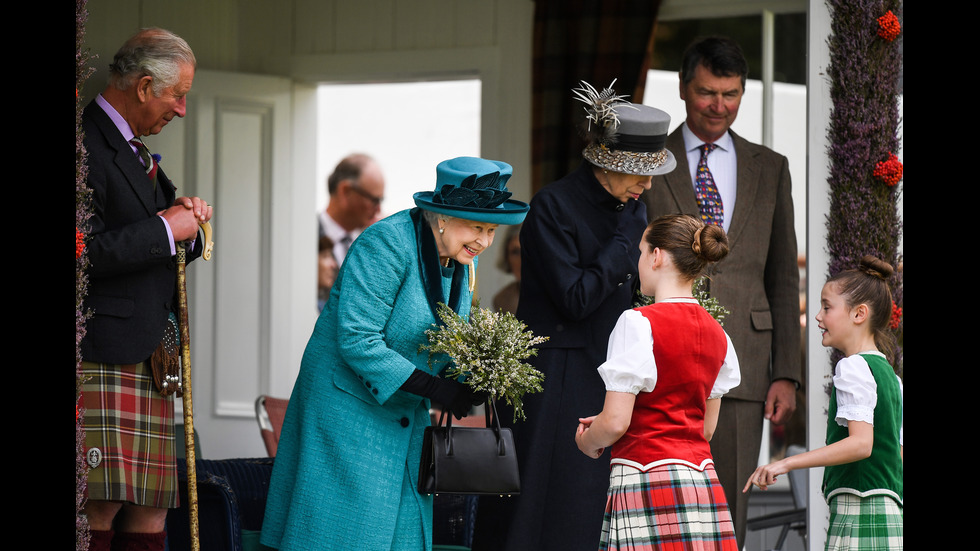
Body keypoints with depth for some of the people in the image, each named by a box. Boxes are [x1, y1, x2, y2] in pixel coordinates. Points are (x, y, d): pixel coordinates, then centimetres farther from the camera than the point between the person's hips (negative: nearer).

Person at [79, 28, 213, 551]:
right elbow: (87, 251, -20)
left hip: (148, 361, 10)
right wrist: (166, 229, -12)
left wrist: (187, 222, 9)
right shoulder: (89, 145, -10)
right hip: (104, 355, -10)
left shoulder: (133, 151, 23)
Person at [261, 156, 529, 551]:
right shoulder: (386, 244, -22)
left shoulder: (463, 259, 3)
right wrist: (434, 388, -26)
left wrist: (466, 381, -8)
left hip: (406, 414, 8)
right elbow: (357, 340, -26)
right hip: (349, 405, -8)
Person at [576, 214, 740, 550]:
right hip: (703, 478, 7)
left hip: (647, 476, -7)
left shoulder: (640, 323, -10)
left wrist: (587, 440, 10)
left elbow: (616, 422, -14)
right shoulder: (716, 334, 12)